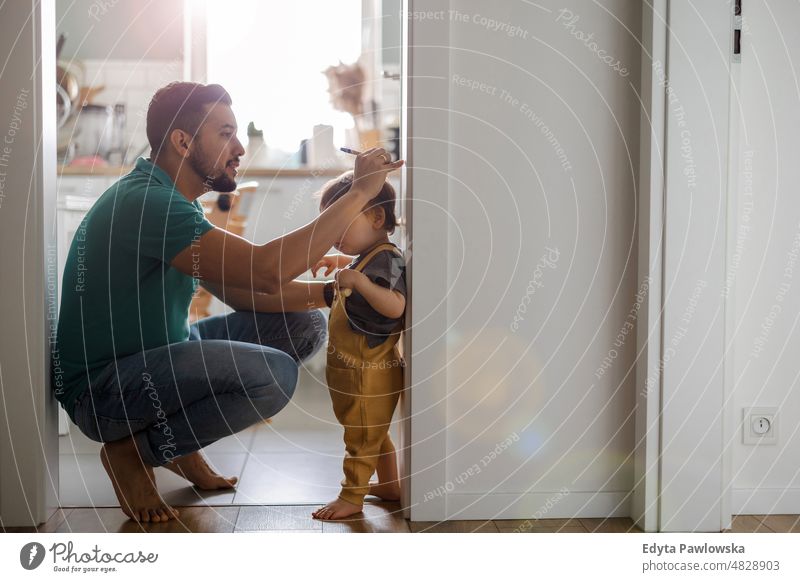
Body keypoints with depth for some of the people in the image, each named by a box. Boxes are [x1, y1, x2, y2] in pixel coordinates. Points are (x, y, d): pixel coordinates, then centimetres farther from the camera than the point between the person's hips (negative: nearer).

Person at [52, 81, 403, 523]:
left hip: (155, 359, 10)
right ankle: (134, 450, -7)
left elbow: (242, 292, 7)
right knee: (273, 374, -30)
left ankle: (178, 437, 8)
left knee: (304, 325, 3)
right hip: (99, 387, -10)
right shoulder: (144, 202, -24)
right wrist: (360, 192, -26)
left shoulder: (167, 200, 9)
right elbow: (266, 270, -32)